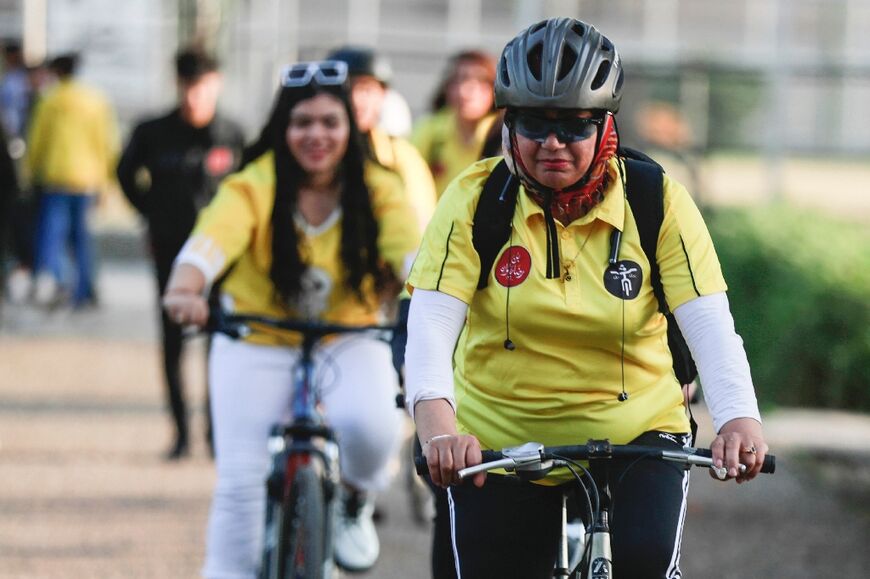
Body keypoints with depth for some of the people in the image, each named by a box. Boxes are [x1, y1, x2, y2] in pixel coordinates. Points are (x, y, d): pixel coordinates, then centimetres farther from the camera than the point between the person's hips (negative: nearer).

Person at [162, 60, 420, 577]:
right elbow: (212, 241, -32)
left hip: (348, 343, 0)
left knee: (369, 424, -29)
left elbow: (413, 252, -25)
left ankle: (355, 504, 5)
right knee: (241, 484, -7)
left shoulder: (379, 191, -9)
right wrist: (185, 289, -55)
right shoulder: (251, 188, -14)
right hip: (257, 345, 0)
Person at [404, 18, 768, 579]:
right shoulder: (473, 200, -8)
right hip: (498, 443, 1)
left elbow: (709, 320, -17)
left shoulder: (658, 201, -7)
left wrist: (738, 417, -37)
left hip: (635, 433, -1)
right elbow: (431, 320, -19)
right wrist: (436, 422, -38)